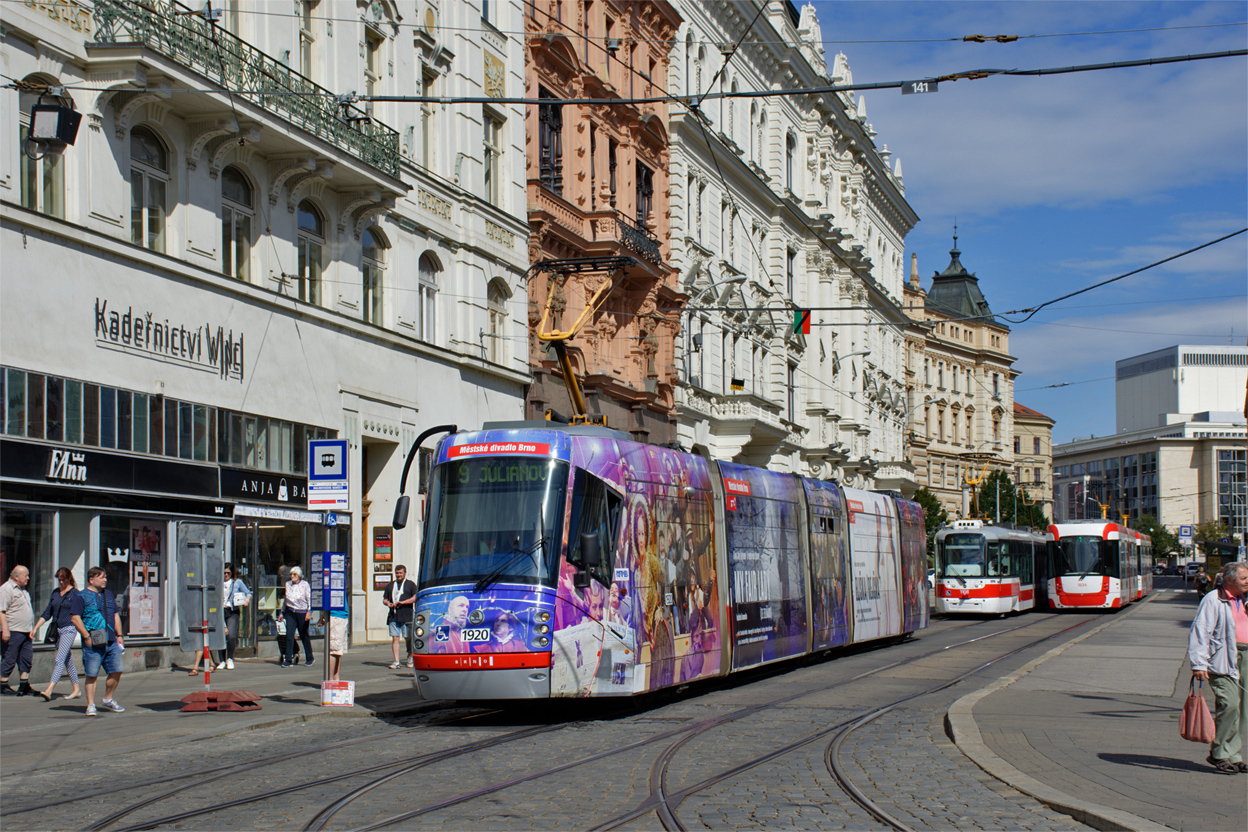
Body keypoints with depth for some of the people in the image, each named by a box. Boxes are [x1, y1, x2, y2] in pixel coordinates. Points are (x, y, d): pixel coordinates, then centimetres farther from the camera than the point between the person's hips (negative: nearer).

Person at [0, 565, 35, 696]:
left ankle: (24, 686, 14)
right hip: (13, 631, -9)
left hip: (26, 631, 9)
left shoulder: (22, 590, 19)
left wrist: (31, 630, 26)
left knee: (27, 659, 8)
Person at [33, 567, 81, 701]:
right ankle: (76, 690, 19)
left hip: (69, 629, -7)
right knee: (68, 661, 11)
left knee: (60, 659, -15)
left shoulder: (75, 593, -3)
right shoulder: (55, 593, 13)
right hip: (57, 630, 7)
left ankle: (49, 690, -24)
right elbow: (47, 613, 16)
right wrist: (35, 627, 9)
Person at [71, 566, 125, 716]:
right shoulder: (82, 597, -3)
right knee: (91, 675, -2)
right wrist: (87, 637, -14)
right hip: (93, 644, -6)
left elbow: (116, 615, 23)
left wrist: (119, 635, 14)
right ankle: (91, 705, 5)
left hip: (112, 642, 6)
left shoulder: (109, 595, 17)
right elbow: (75, 618, -8)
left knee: (116, 671, 4)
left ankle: (108, 700, 22)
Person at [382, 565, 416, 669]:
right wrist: (387, 603, -2)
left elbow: (415, 597, -3)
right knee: (395, 638, -4)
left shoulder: (410, 584, 9)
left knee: (408, 638, 0)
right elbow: (384, 599, 22)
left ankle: (410, 658, 16)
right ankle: (397, 661, -6)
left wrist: (403, 602, -13)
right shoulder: (390, 585, 20)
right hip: (393, 616, 3)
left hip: (407, 616, -3)